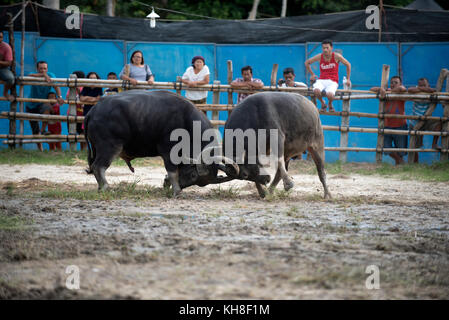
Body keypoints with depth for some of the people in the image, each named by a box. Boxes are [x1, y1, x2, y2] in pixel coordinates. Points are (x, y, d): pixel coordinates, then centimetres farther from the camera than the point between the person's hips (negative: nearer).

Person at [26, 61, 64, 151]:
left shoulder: (50, 76, -10)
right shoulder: (34, 75, -14)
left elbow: (56, 86, -23)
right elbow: (30, 76, -39)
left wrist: (59, 97, -42)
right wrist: (44, 75, -50)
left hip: (42, 103, -1)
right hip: (31, 106, 1)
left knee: (46, 108, -39)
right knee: (35, 130, 5)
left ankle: (43, 130, -27)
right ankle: (40, 148, 25)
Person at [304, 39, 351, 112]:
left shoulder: (336, 56, -4)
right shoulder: (320, 56, 1)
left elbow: (348, 64, 9)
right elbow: (307, 63, 17)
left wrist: (348, 79, 10)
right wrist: (312, 74, 13)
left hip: (333, 82, -2)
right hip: (321, 81, 2)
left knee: (330, 95, -36)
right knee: (316, 91, -35)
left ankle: (330, 104, 5)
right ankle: (322, 103, 1)